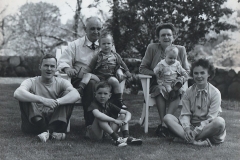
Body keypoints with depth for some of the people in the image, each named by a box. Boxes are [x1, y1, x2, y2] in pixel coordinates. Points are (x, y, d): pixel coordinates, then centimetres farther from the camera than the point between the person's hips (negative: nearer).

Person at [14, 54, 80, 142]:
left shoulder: (61, 82, 5)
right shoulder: (31, 82, 0)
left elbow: (76, 95, -17)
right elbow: (17, 93, -24)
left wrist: (57, 102, -36)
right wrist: (42, 100, -37)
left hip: (55, 121, 1)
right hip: (35, 123, -1)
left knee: (67, 94, -14)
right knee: (25, 96, -20)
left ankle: (50, 129, -33)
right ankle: (52, 131, -33)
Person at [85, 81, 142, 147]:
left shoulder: (109, 105, 3)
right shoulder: (94, 105, -14)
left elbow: (128, 113, 1)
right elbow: (97, 115, -39)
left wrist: (125, 121, -22)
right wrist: (114, 120, -37)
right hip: (95, 135, -6)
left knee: (123, 115, 1)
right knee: (100, 118, -31)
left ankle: (126, 137, -18)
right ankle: (116, 138, -32)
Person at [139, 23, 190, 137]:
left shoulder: (181, 50, 5)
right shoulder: (152, 48, 0)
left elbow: (186, 71, 11)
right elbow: (142, 68, 3)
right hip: (156, 84, -1)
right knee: (160, 90, -35)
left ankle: (164, 125, -38)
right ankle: (164, 123, -35)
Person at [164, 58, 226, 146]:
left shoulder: (215, 93, -5)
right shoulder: (188, 92, 5)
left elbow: (211, 118, -11)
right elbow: (185, 114, 0)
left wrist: (196, 131, -22)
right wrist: (187, 128, -21)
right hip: (191, 125, 3)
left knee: (220, 121, -36)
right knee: (167, 117, -19)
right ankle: (195, 141, -36)